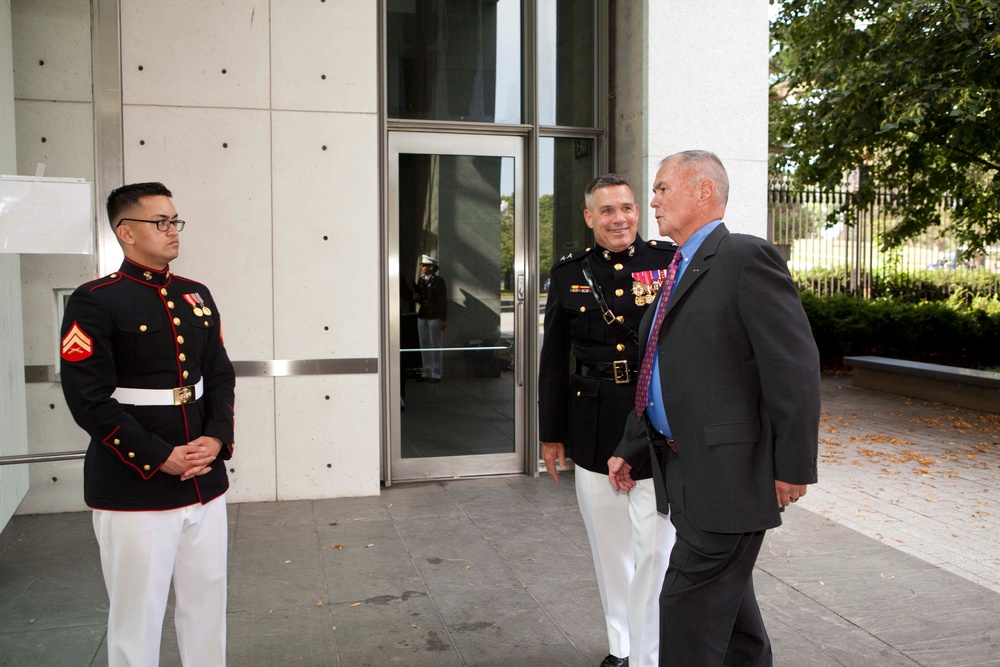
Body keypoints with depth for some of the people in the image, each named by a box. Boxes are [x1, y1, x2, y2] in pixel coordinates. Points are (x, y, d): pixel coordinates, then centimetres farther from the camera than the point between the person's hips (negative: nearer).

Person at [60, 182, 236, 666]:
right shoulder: (93, 302, -9)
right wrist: (159, 459, -16)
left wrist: (216, 439, -6)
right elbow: (90, 399, -14)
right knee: (137, 612, 6)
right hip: (133, 490, -5)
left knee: (207, 601, 15)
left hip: (206, 483, 6)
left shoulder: (197, 296, 10)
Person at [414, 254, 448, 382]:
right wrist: (416, 296, -5)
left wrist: (443, 320, -12)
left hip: (434, 317, -6)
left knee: (436, 346, -1)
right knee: (424, 346, 9)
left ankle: (436, 374, 4)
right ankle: (427, 373, 16)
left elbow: (443, 301, -8)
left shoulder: (439, 281, -5)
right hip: (422, 317, 6)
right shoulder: (421, 281, 13)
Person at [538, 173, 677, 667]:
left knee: (654, 547, -2)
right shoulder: (569, 272, 5)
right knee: (609, 546, 15)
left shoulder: (669, 261, -2)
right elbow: (554, 357, 8)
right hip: (593, 427, 3)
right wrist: (551, 432, 9)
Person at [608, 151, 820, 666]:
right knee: (727, 596, 22)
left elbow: (794, 367, -17)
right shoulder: (680, 273, 17)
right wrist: (632, 449, 20)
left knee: (688, 608, -4)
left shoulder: (747, 258, -13)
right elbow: (656, 377, 21)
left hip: (727, 474, -9)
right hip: (685, 469, 9)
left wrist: (793, 466, -17)